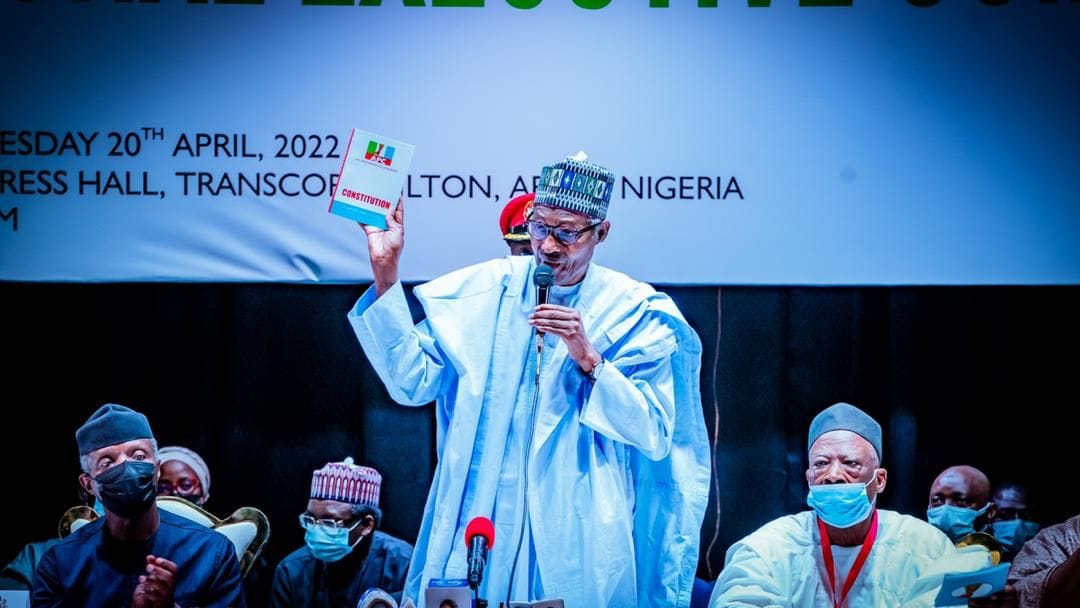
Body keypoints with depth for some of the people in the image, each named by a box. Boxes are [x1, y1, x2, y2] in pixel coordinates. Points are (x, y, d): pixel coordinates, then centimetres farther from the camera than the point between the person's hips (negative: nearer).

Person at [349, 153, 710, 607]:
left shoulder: (634, 313, -2)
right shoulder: (487, 290, 4)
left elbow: (656, 437, -9)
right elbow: (412, 382, -5)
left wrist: (589, 360, -21)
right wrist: (386, 273, -11)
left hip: (581, 539, -2)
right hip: (481, 522, 2)